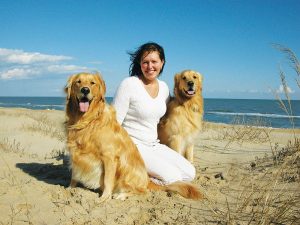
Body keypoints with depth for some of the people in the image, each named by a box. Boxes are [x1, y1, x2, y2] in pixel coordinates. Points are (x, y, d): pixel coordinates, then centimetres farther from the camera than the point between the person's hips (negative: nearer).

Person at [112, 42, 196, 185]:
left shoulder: (164, 87, 6)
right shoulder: (129, 84, -14)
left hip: (154, 145, 8)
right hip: (133, 146, -7)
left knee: (190, 173, -2)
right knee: (172, 178, -20)